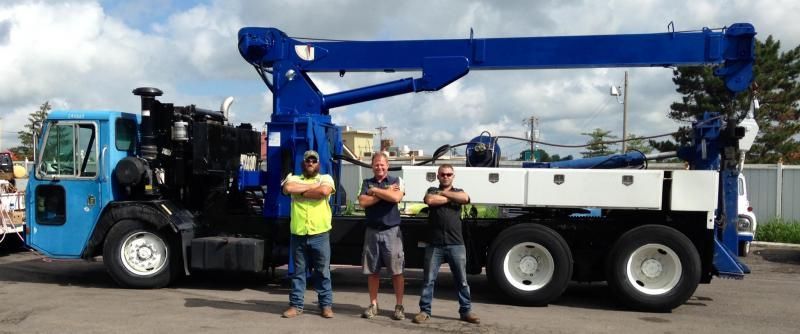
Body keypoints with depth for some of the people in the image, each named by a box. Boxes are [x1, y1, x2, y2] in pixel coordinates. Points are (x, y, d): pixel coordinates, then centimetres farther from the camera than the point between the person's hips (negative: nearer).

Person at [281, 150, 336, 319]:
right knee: (298, 272, 10)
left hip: (320, 234, -2)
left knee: (323, 272, 6)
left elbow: (324, 191, -16)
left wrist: (301, 193, -6)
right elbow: (287, 188, -11)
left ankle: (326, 305, 14)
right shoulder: (293, 178, 12)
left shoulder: (326, 178, 6)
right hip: (298, 234, 2)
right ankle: (296, 305, 18)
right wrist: (311, 186, -7)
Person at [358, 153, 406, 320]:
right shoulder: (367, 183, 9)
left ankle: (399, 306, 7)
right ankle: (373, 304, 18)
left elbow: (396, 197, -17)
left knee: (396, 271, -1)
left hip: (392, 231, -2)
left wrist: (375, 190, -8)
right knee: (372, 271, 7)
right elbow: (362, 202, -8)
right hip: (372, 231, 3)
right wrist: (385, 192, -11)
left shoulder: (396, 180, 2)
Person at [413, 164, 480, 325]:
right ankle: (424, 311, 11)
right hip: (434, 244, -1)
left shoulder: (458, 191, 16)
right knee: (428, 279, 2)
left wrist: (443, 193, -3)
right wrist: (451, 197, -3)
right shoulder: (432, 190, 11)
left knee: (462, 280, 7)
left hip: (456, 244, 1)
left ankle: (466, 311, 16)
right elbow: (430, 200, -13)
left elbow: (465, 198, -9)